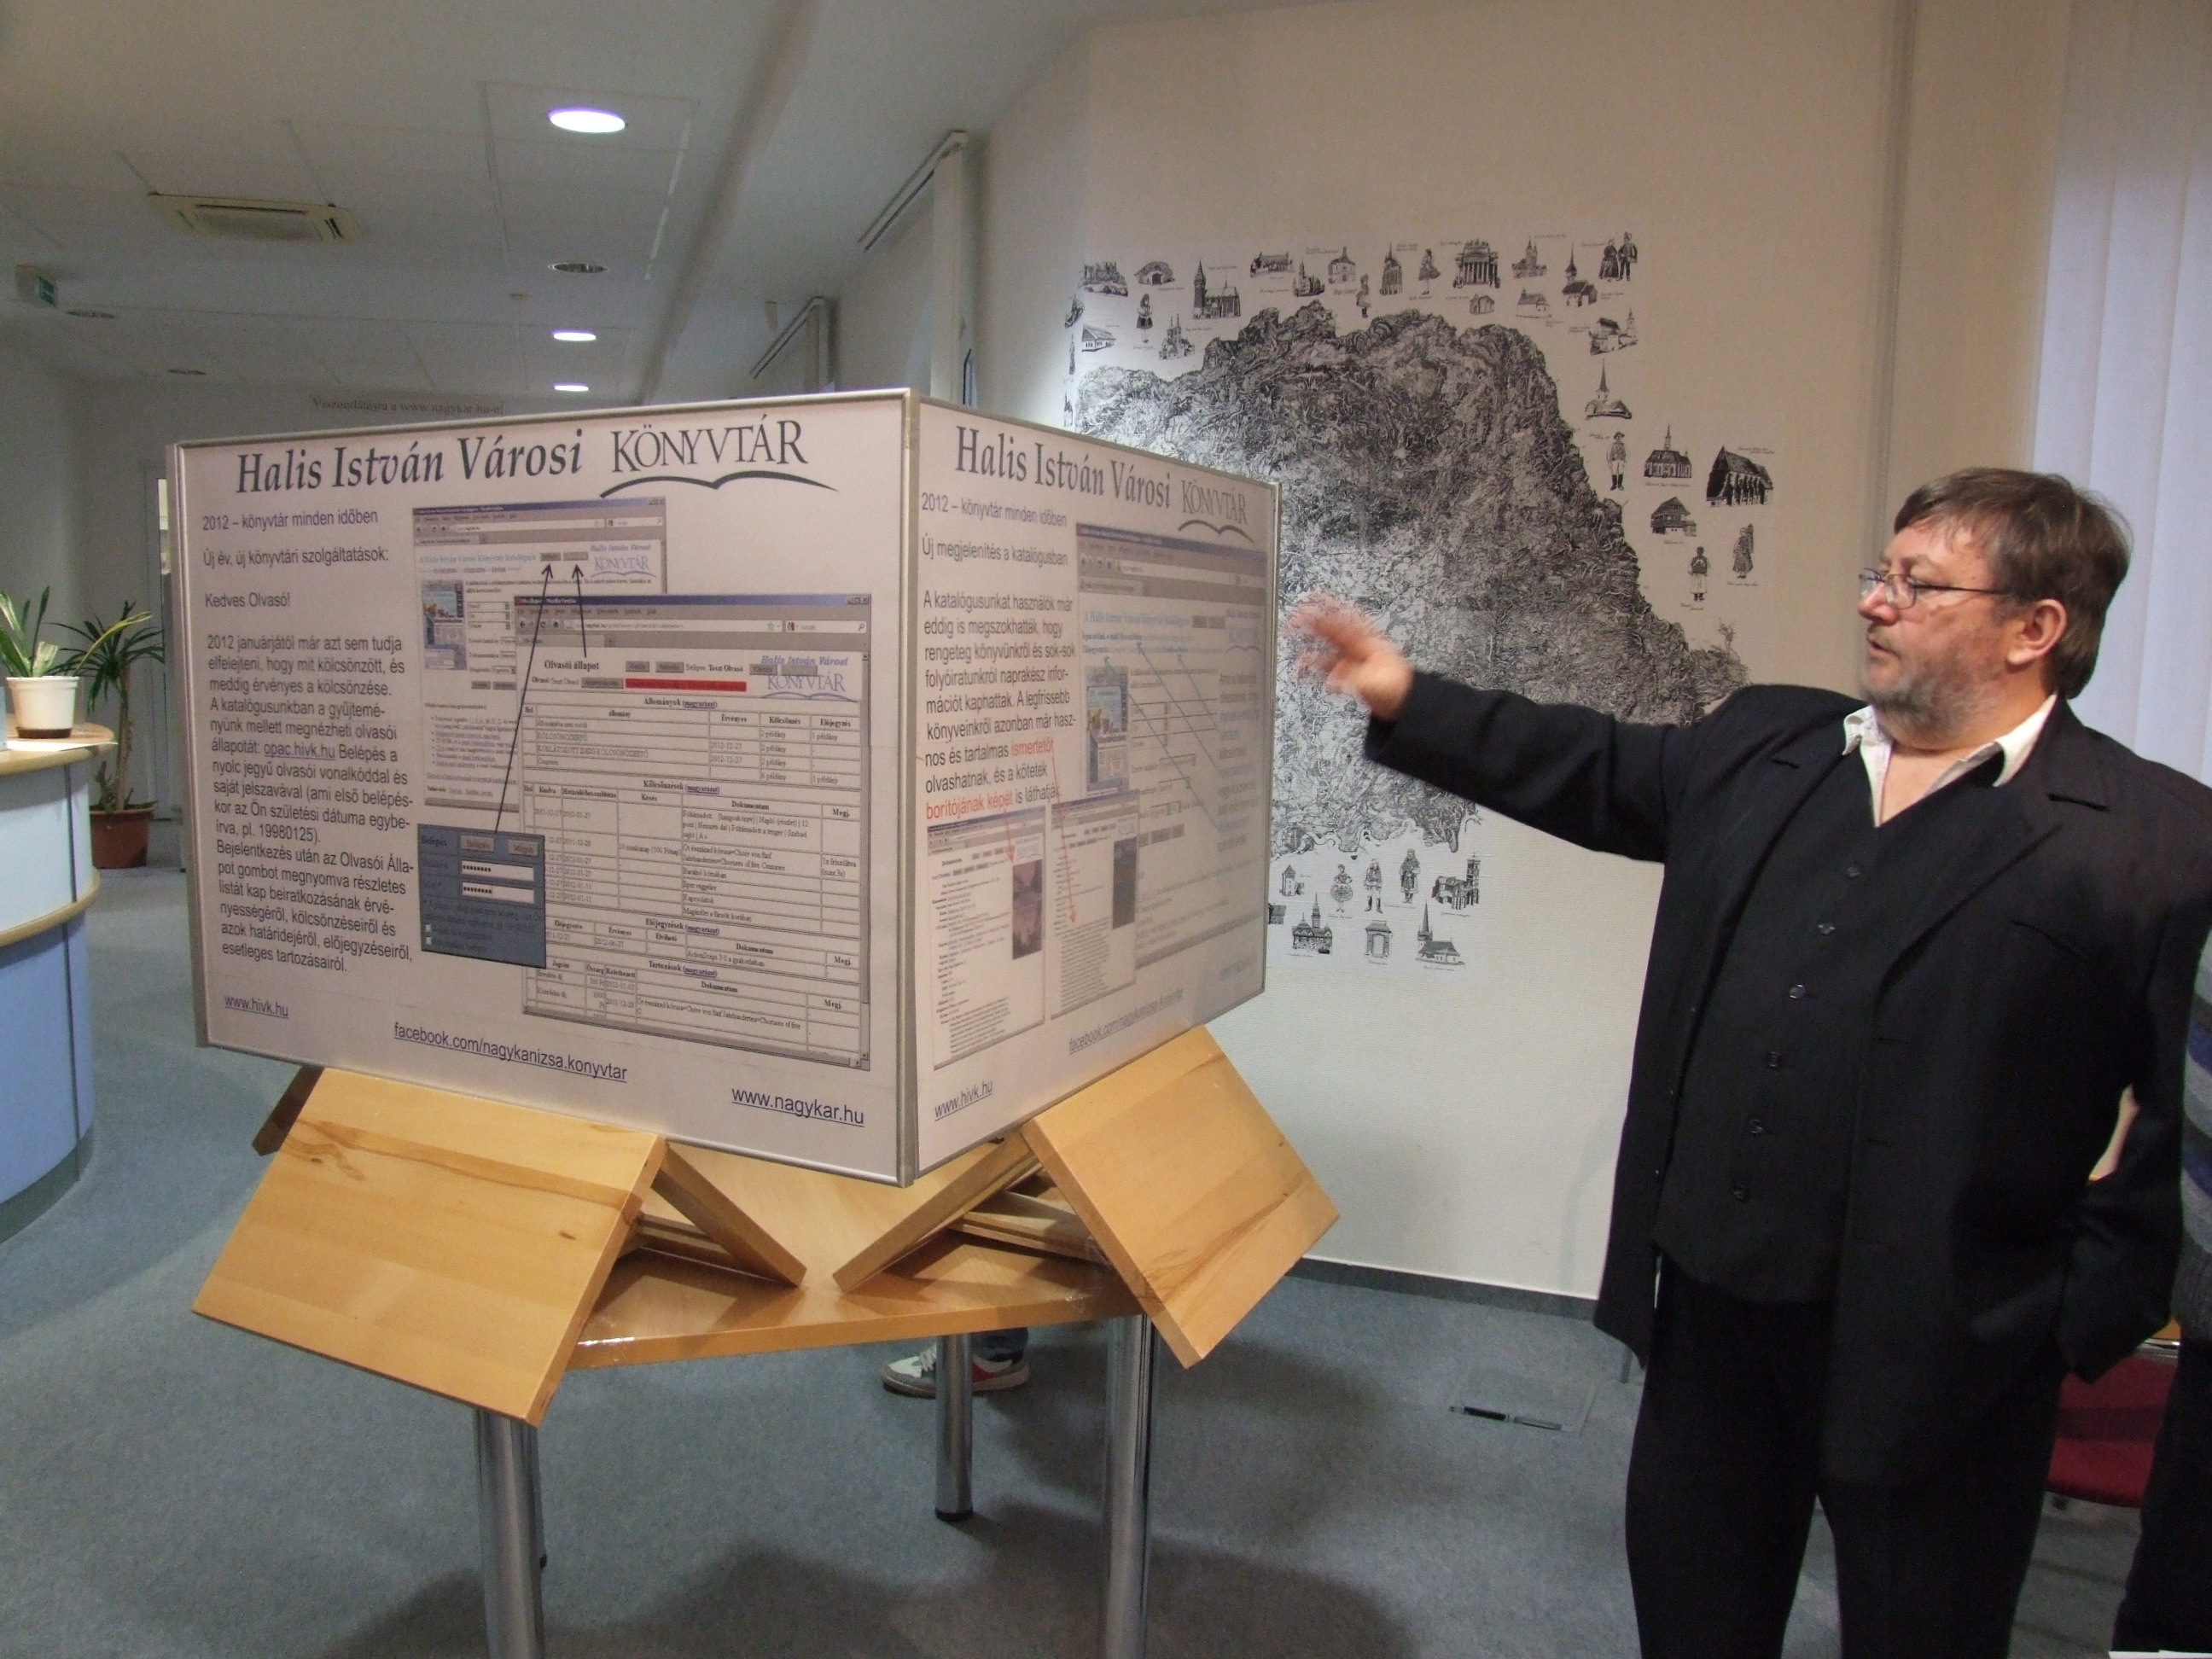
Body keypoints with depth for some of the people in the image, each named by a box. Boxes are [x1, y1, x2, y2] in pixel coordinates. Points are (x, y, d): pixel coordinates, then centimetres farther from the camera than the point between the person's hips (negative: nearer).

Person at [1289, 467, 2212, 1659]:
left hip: (1938, 1345, -4)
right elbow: (1589, 773, 13)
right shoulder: (1765, 746, 5)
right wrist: (1404, 700, 9)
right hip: (1714, 1298, 5)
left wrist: (2091, 1311, -12)